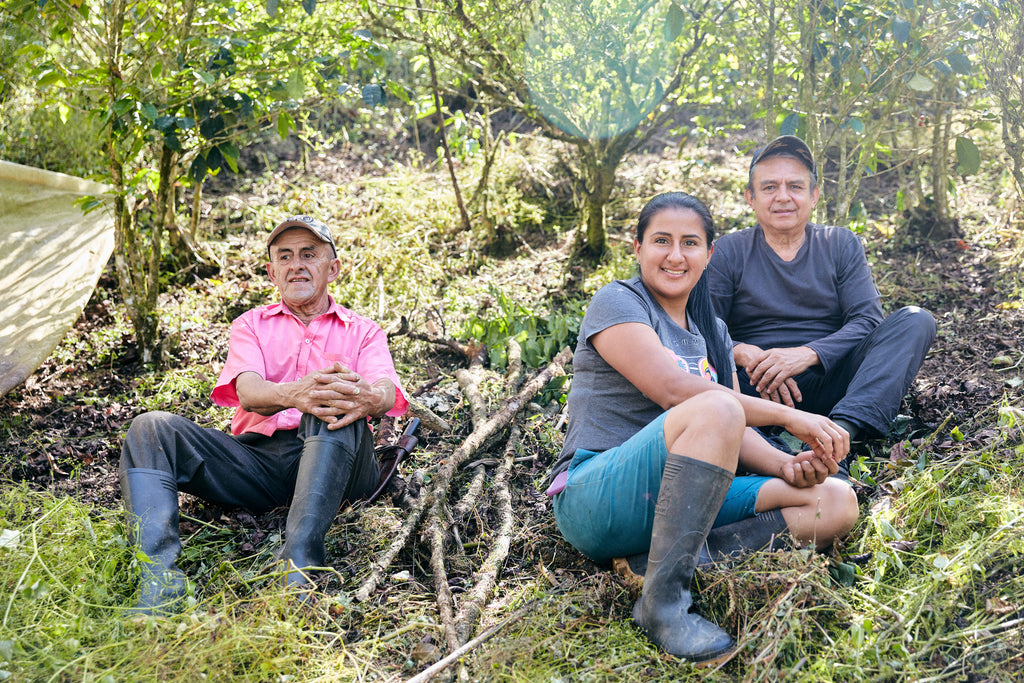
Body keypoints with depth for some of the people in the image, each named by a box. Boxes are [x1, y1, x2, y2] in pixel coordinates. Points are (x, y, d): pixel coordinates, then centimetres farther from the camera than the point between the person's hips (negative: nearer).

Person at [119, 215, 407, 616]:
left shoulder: (362, 331, 19)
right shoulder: (251, 324, 22)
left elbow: (387, 391, -4)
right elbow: (248, 391, -1)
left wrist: (366, 398, -33)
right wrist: (292, 395, -28)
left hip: (334, 466, -2)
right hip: (257, 455, 2)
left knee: (335, 404, -34)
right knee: (150, 428, -17)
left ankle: (299, 564, -46)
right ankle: (158, 574, -36)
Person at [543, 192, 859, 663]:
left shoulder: (712, 333, 21)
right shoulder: (616, 302, -1)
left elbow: (733, 433, 12)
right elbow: (673, 390, -16)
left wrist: (788, 466, -10)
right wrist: (790, 417, -15)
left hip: (684, 500, 7)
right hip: (596, 501, -7)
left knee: (836, 502, -8)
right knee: (714, 409, -33)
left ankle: (673, 559, -23)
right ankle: (664, 601, -31)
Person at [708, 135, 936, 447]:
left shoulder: (842, 245, 12)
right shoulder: (728, 252, 9)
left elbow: (868, 322, 0)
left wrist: (806, 355, -19)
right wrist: (743, 354, -24)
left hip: (829, 383, 2)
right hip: (757, 387, -2)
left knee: (916, 320, -18)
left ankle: (844, 428, -40)